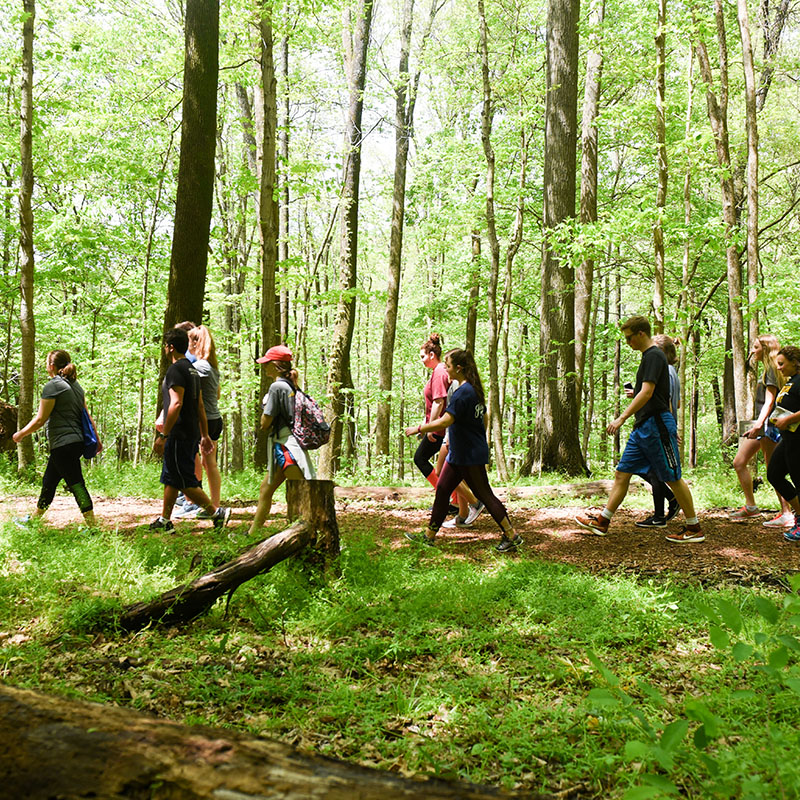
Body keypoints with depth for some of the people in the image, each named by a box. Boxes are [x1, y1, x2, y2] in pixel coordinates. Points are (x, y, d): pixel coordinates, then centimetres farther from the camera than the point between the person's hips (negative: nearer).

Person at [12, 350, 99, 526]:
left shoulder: (52, 386, -11)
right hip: (77, 442, 9)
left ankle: (92, 526, -10)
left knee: (76, 484, -9)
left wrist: (20, 434, 2)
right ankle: (35, 519, 32)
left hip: (63, 444, -9)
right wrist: (96, 439, 20)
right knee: (49, 481, 20)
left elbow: (40, 420, -11)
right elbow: (87, 416, 16)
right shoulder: (76, 385, 14)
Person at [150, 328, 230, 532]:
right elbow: (200, 406, 19)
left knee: (185, 481, -6)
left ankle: (216, 511, -7)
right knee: (170, 478, 16)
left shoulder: (176, 370, -14)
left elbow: (176, 404, -24)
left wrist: (163, 435, -23)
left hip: (179, 435, -10)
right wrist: (205, 435, 22)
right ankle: (164, 521, 21)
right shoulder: (192, 369, 16)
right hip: (191, 434, 10)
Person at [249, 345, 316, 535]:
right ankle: (253, 532, 26)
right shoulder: (290, 386, 13)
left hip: (285, 446, -10)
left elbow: (265, 423, -13)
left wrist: (265, 404, 3)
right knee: (266, 488, 17)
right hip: (286, 446, 10)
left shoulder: (276, 387, -14)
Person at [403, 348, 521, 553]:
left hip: (470, 456, -10)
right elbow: (484, 419, 18)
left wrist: (419, 428, -18)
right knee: (442, 490, 11)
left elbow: (444, 422, -27)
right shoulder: (474, 389, 9)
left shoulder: (463, 393, -22)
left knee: (484, 494, -1)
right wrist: (481, 442, 27)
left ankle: (512, 536, 7)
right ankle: (429, 536, 17)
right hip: (458, 453, 10)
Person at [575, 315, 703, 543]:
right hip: (643, 428, 10)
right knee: (621, 473, 8)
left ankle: (694, 528, 8)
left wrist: (622, 418, -23)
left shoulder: (654, 356, -13)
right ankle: (601, 522, 11)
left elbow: (647, 392, -21)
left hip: (656, 425, -10)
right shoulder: (649, 356, 18)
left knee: (672, 478, -2)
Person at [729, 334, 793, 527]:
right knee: (739, 463, 9)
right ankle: (750, 507, 14)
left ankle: (787, 514, -4)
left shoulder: (772, 370, -11)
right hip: (760, 425, 10)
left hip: (769, 425, -10)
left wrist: (759, 424, -30)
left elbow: (769, 401, -20)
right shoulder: (766, 371, 17)